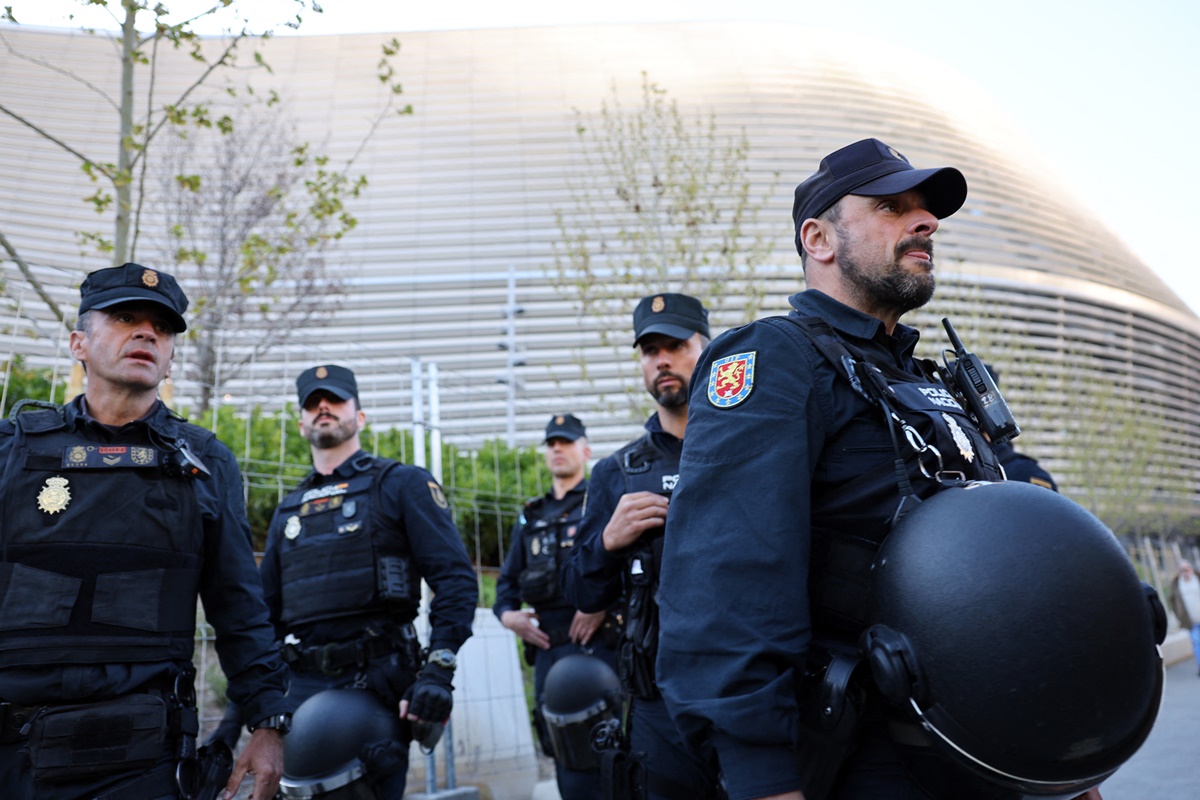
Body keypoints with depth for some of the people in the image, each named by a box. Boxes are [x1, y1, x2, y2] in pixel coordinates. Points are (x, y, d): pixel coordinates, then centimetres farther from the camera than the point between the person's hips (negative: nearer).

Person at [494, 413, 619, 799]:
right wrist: (506, 613, 4)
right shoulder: (531, 517, 22)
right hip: (545, 647, 6)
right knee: (561, 755, 9)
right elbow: (508, 579, 23)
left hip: (593, 642, -6)